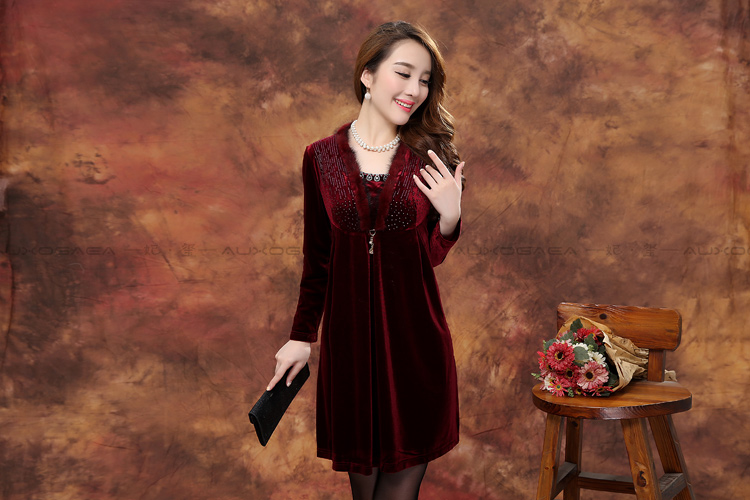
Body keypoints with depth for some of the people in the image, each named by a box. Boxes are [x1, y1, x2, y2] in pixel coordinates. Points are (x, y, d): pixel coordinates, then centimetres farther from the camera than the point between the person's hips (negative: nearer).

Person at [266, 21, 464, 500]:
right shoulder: (322, 158, -1)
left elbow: (433, 254, 4)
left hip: (414, 334, 0)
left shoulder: (431, 158, 0)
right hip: (349, 334, 0)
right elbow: (317, 256, 6)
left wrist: (449, 215, -15)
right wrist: (301, 336, 7)